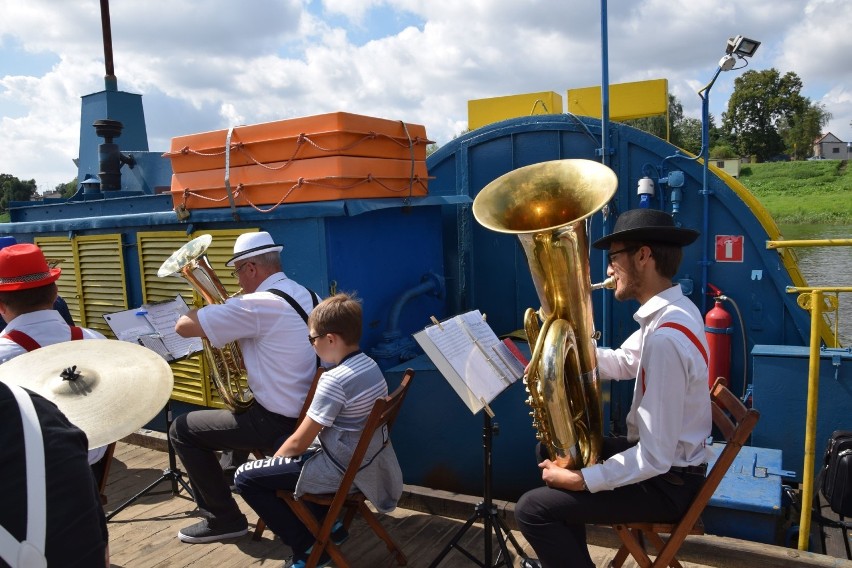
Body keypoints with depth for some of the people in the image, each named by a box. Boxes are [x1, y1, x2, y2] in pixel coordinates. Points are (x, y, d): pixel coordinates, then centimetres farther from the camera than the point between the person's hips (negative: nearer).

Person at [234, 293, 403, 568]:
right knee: (284, 449, 27)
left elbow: (299, 443, -18)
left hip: (341, 470, -9)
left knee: (245, 477, -1)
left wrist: (273, 460, 3)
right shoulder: (370, 365, 1)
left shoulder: (333, 380, -26)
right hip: (368, 460, 9)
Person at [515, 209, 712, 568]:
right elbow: (622, 363, 11)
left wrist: (581, 481, -23)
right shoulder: (673, 310, 1)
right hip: (666, 460, 10)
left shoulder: (666, 338, -32)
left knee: (532, 509, -12)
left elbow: (654, 458, -31)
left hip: (665, 481, -10)